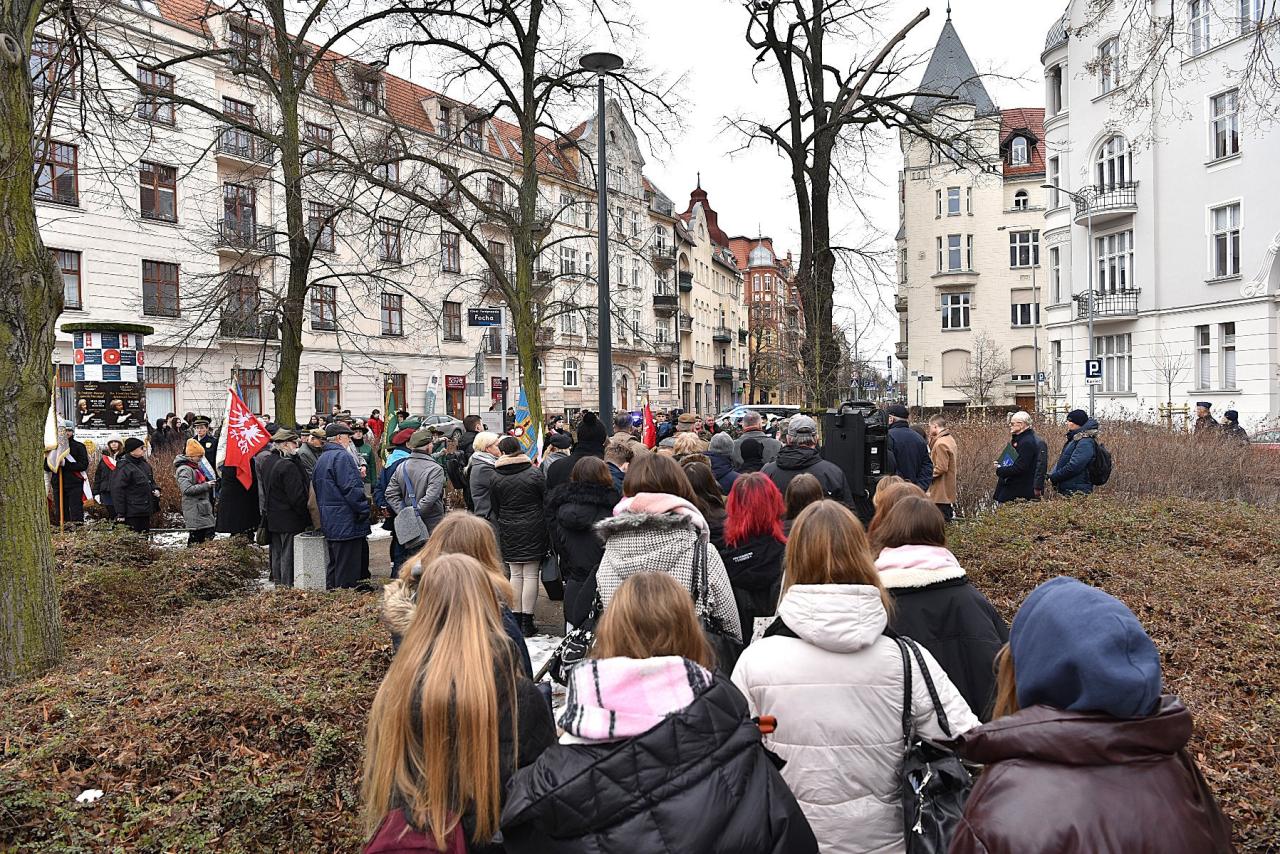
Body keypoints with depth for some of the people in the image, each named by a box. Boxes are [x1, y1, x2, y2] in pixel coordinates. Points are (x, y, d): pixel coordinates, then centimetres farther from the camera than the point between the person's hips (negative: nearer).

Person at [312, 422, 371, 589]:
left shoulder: (321, 458, 17)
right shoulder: (341, 456, -15)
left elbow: (315, 487, 21)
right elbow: (351, 488, -21)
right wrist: (364, 510, -13)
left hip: (329, 522, 10)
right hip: (346, 522, -10)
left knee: (334, 563, 19)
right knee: (347, 568, -5)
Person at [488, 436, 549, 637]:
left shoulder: (495, 477, -1)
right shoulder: (535, 473, -8)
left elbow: (494, 508, 7)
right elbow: (548, 502, -3)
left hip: (508, 531, 3)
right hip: (533, 530, -3)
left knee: (515, 574, 11)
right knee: (531, 575, 1)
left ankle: (517, 619, 14)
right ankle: (527, 622, 2)